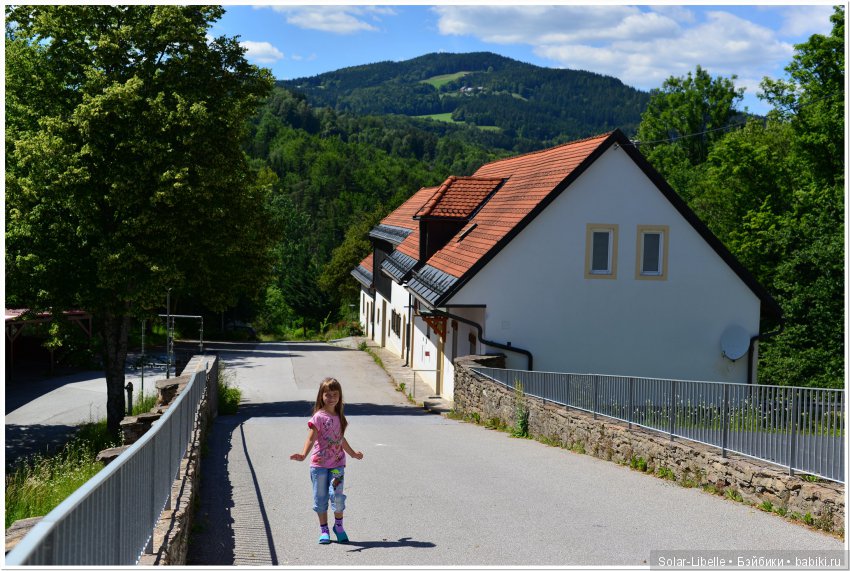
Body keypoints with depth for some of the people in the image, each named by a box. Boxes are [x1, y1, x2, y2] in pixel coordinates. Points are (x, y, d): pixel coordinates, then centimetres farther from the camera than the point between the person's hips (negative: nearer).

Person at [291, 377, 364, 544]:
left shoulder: (339, 417, 10)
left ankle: (339, 526, 11)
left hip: (337, 463, 3)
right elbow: (311, 439, -16)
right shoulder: (319, 417, -7)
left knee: (337, 495, -9)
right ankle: (323, 529, 18)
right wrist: (303, 455, -33)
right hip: (319, 464, -3)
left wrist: (352, 453, 39)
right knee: (320, 497, 4)